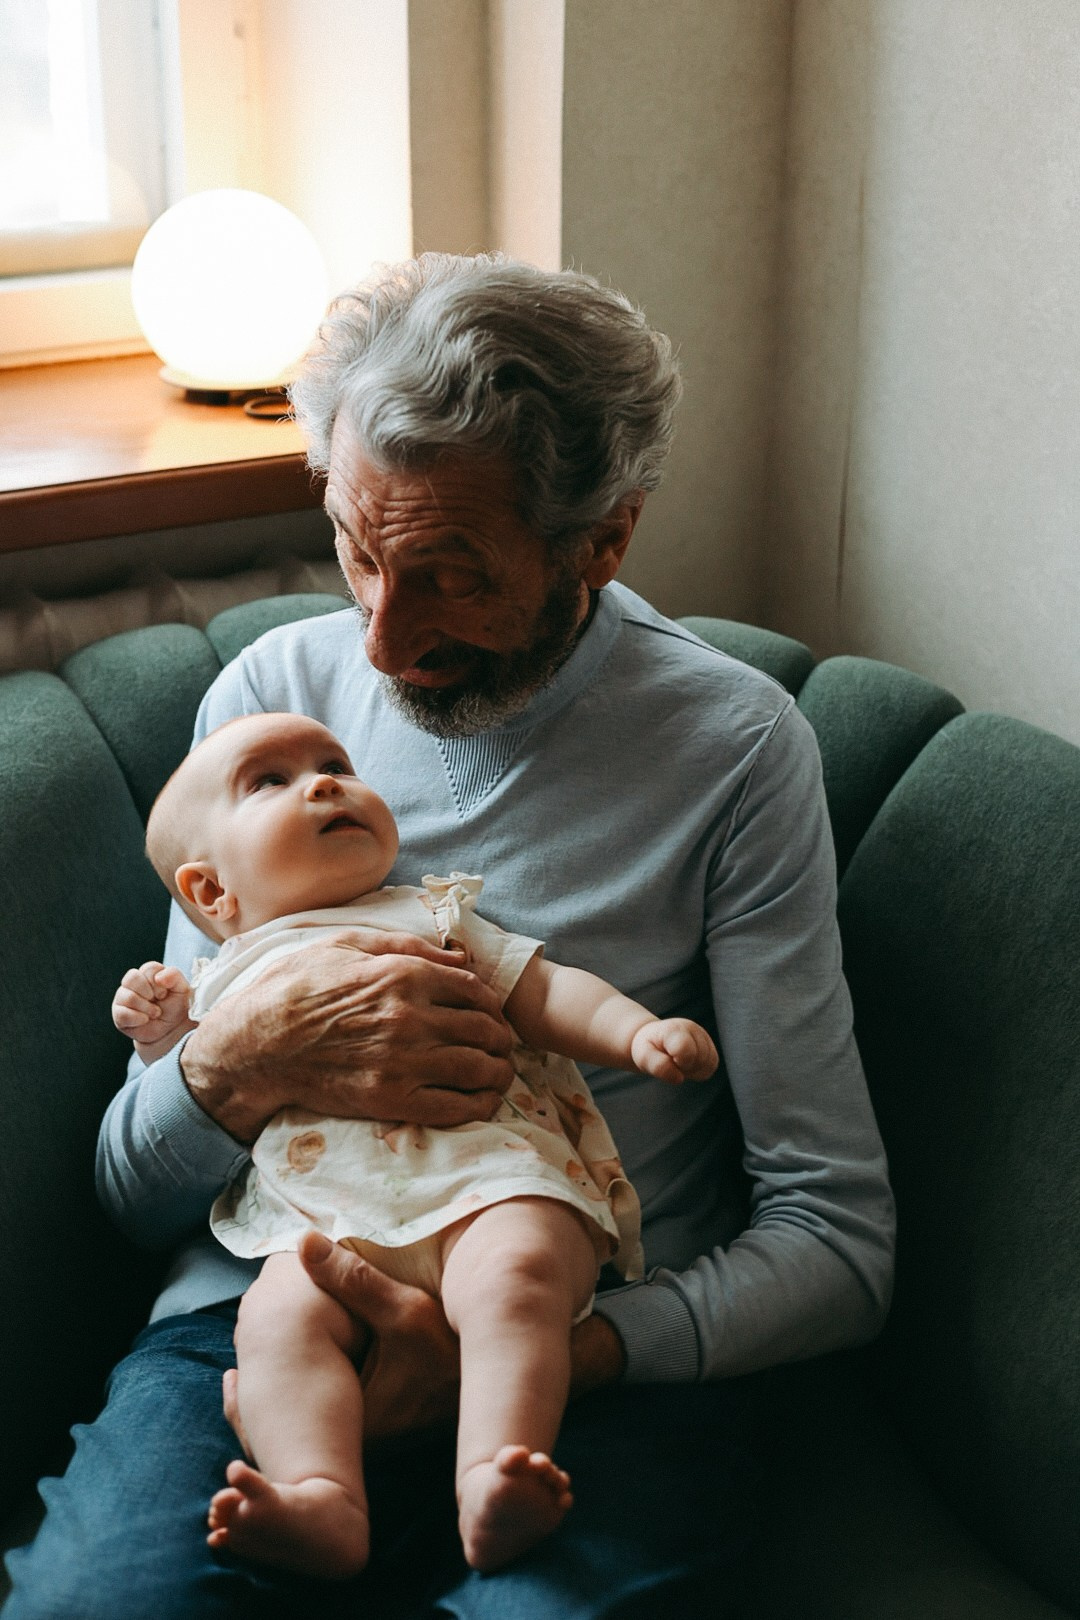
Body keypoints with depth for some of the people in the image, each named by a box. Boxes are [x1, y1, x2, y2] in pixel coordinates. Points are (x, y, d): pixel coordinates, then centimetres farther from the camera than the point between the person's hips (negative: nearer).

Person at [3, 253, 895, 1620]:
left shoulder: (734, 746, -2)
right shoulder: (271, 693, 8)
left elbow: (836, 1242, -2)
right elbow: (133, 1191, 11)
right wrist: (242, 1060, -14)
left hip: (605, 1363, -1)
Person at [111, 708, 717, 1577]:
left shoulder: (433, 918, 26)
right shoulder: (226, 983, 28)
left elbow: (544, 993, 18)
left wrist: (641, 1029, 0)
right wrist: (164, 1040, 15)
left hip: (490, 1174, -1)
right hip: (323, 1218, 1)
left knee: (515, 1275, -32)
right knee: (279, 1316, -29)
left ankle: (492, 1490, -45)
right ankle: (324, 1504, -43)